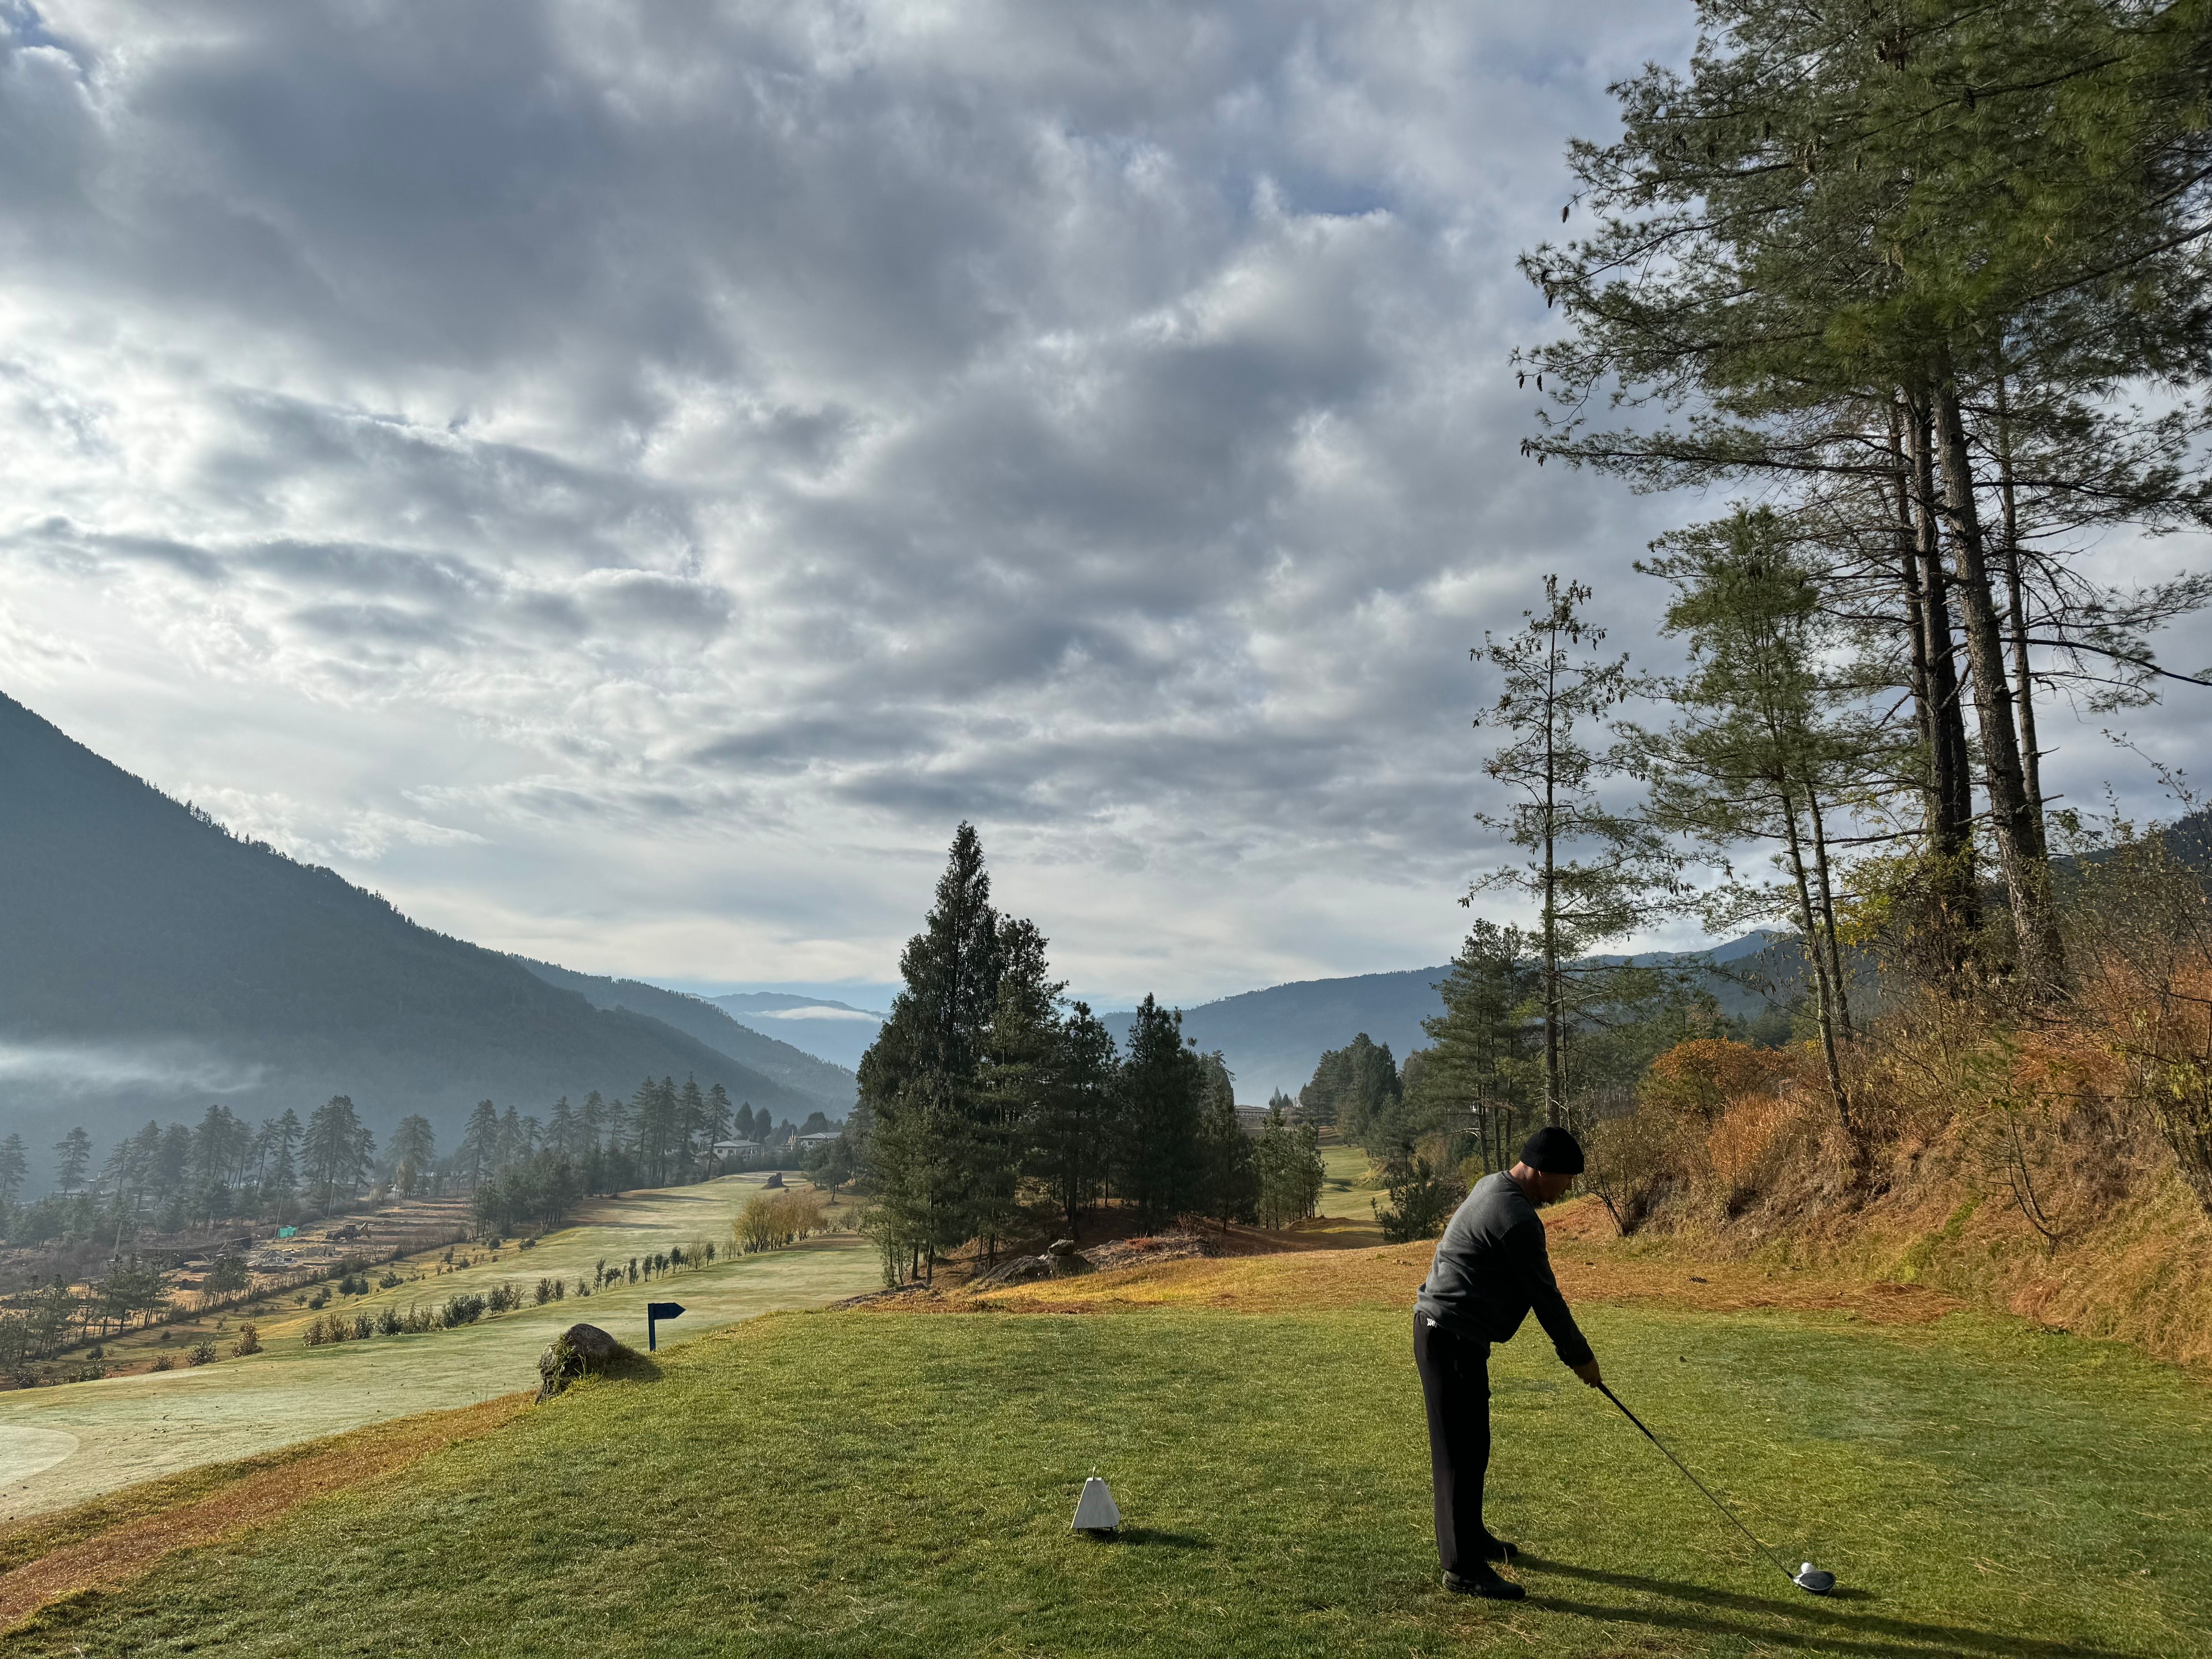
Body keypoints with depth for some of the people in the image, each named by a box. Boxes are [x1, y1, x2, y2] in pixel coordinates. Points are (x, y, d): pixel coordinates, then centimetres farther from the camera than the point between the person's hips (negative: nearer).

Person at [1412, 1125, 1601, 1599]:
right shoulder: (1516, 1218, -21)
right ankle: (1463, 1568, 1)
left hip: (1446, 1330, 11)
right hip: (1451, 1337, -11)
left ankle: (1470, 1536, 33)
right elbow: (1545, 1296, -14)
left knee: (1469, 1442, 20)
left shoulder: (1494, 1187, 12)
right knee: (1463, 1449, -5)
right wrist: (1580, 1356, -1)